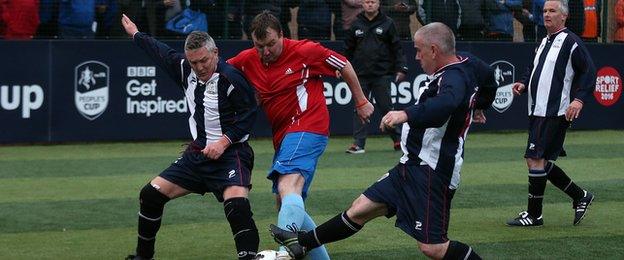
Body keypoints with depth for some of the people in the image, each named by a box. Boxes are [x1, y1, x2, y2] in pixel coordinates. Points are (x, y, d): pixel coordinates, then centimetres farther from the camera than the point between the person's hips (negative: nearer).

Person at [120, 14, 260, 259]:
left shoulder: (230, 78, -18)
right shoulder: (185, 69, 2)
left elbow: (248, 115, -14)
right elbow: (161, 51, 21)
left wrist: (224, 141, -22)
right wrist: (136, 34, 35)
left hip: (229, 153, -7)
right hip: (198, 152, 7)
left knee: (237, 205, -31)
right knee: (151, 194, 6)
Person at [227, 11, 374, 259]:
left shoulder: (306, 51, -7)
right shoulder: (247, 60, 6)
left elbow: (344, 66, 5)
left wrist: (361, 101, 13)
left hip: (307, 128, -8)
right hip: (283, 136, 8)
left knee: (288, 187, -30)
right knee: (285, 205, 10)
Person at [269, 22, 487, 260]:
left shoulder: (455, 78, -20)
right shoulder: (462, 70, 11)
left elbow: (445, 104, -44)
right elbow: (488, 78, 34)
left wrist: (406, 114, -57)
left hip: (432, 174, -10)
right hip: (412, 166, 10)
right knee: (360, 210, 14)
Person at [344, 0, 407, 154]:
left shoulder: (387, 23, 3)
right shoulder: (356, 25, 10)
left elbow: (397, 48, 2)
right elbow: (348, 49, 15)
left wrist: (401, 69, -6)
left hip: (382, 75, -2)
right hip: (361, 75, 2)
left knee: (386, 107, 0)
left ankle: (397, 139, 12)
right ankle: (358, 144, 2)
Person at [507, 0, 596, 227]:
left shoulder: (571, 42, -7)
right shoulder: (544, 43, 19)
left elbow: (588, 72, -11)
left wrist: (579, 99, -22)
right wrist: (524, 84, 11)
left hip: (555, 114, -9)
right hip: (537, 113, 9)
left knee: (536, 159, -11)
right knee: (539, 161, 11)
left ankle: (534, 215, -1)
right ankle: (580, 196, 24)